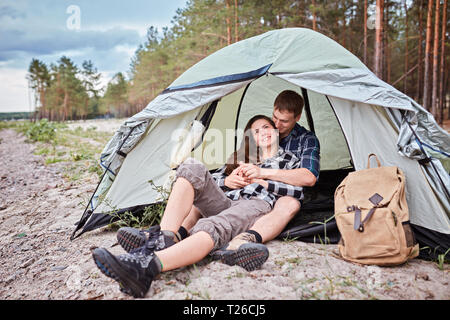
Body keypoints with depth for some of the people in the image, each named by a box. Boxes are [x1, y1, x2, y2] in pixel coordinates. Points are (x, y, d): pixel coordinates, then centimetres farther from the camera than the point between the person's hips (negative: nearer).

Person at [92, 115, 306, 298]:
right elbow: (213, 180, 25)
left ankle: (146, 266, -64)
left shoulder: (289, 159, 25)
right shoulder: (239, 157, 34)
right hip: (225, 202, 5)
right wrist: (230, 179, 3)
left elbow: (299, 192, 8)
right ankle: (164, 238, -40)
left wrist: (261, 181, 0)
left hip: (257, 204, -4)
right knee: (192, 168, -24)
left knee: (213, 228, -39)